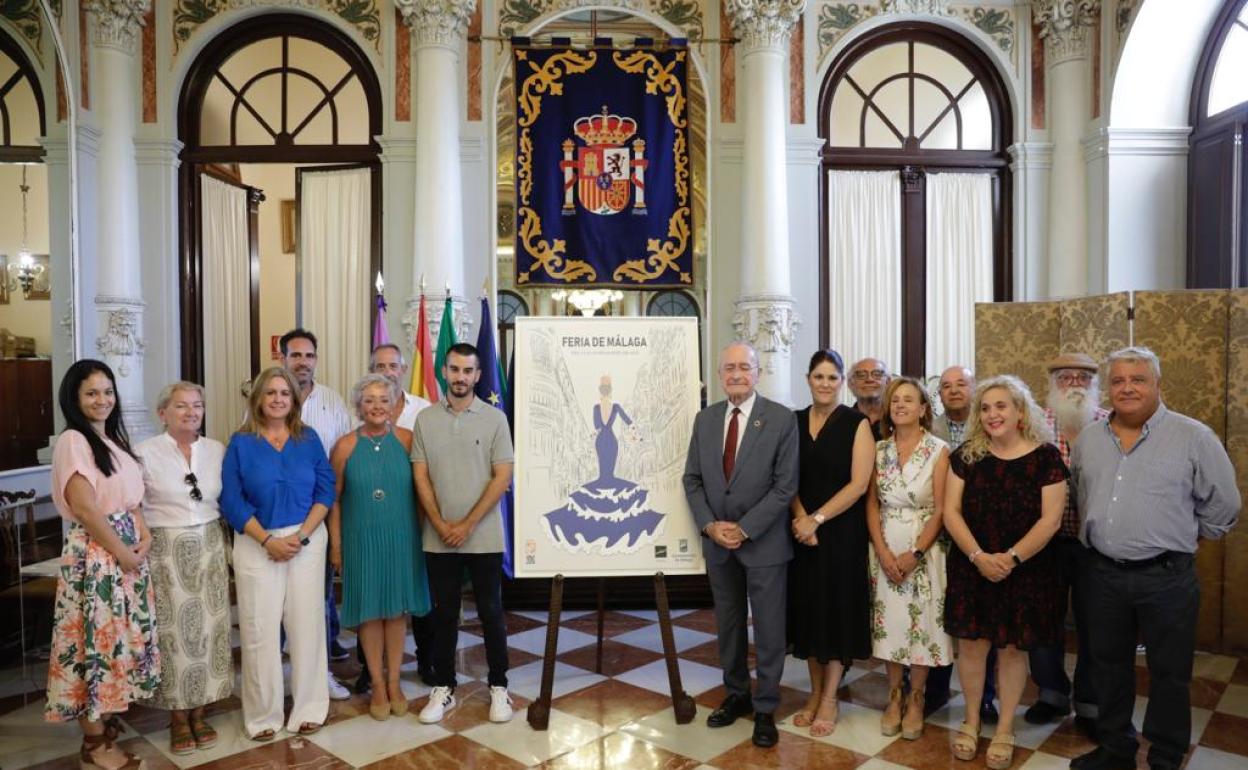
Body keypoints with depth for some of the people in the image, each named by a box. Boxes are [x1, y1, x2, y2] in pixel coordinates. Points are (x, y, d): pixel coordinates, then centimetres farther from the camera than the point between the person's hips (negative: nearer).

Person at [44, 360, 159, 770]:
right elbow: (85, 509, -19)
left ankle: (108, 722, 29)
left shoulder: (114, 439, 12)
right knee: (96, 641, 0)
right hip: (95, 555, -8)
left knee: (123, 637, 14)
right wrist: (123, 553, -13)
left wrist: (144, 537, 1)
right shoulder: (72, 441, -13)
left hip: (129, 550, 8)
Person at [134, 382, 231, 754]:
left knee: (207, 628, 6)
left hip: (209, 547, 3)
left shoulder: (218, 450, 4)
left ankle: (199, 713, 21)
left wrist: (223, 542, 6)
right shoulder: (145, 452, -5)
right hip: (165, 549, -3)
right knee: (172, 630, 2)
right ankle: (178, 717, 18)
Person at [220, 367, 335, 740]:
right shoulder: (241, 442, 0)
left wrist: (301, 535, -11)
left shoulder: (309, 438, 4)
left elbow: (326, 490, 1)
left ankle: (308, 708, 17)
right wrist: (268, 540, -12)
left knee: (307, 624, 4)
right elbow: (232, 500, -4)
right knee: (260, 630, 2)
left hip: (307, 540, 1)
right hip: (257, 544, -1)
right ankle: (262, 714, 17)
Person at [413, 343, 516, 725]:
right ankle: (444, 688, 24)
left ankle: (498, 687, 20)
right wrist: (442, 526, -8)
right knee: (444, 614, 11)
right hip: (438, 539, 2)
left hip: (484, 537, -2)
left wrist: (467, 525, -11)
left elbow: (502, 477, -7)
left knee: (491, 612, 6)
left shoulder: (494, 418, -3)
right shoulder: (425, 419, 4)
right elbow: (421, 477, 2)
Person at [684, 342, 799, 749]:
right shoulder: (705, 419, 4)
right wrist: (709, 525, -8)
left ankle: (765, 709, 22)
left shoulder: (782, 419, -9)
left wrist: (744, 528, -14)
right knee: (728, 624, 16)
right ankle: (737, 695, 33)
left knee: (769, 629, 6)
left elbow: (785, 485, -12)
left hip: (764, 542, -4)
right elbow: (692, 479, 6)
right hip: (717, 540, 4)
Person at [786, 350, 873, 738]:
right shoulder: (794, 422, 5)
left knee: (837, 608, 4)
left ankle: (829, 699, 18)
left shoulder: (857, 423, -6)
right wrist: (800, 519, -11)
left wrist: (817, 519, -16)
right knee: (808, 608, 9)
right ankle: (815, 692, 24)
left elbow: (859, 484, -12)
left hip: (842, 531, -3)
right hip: (802, 530, 4)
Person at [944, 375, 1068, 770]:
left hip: (1025, 571, -2)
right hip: (971, 568, 2)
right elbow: (951, 511, -2)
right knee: (971, 644, 6)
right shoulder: (966, 455, 0)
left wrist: (1011, 558, -18)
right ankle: (971, 721, 26)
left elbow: (1050, 519, -10)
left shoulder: (1045, 457, -6)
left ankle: (1005, 730, 25)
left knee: (1012, 648, 8)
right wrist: (978, 556, -15)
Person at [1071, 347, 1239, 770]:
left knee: (1169, 673, 9)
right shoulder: (1088, 438, 6)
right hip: (1102, 573, 4)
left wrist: (1179, 539, 6)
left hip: (1166, 578, -4)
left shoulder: (1194, 437, -8)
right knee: (1108, 665, 16)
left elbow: (1222, 507, -1)